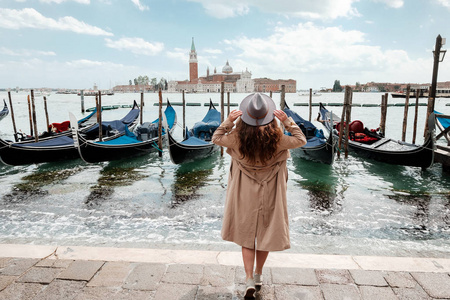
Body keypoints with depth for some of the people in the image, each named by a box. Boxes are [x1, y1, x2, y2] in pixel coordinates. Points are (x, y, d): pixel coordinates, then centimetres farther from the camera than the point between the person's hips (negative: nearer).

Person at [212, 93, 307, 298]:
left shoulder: (238, 137, -18)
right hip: (270, 192, 0)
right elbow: (301, 140, 0)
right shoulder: (277, 139, -19)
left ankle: (249, 280, 12)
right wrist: (288, 121, -5)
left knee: (247, 235, 15)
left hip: (245, 192, 0)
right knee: (266, 233, 18)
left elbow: (216, 138, 2)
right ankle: (258, 275, 35)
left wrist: (228, 121, -3)